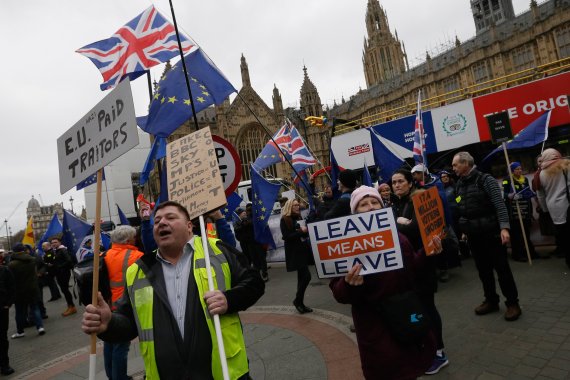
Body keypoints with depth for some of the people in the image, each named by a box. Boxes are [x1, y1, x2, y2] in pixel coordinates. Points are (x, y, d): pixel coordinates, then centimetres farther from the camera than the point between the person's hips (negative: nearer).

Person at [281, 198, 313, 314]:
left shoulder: (299, 218, 13)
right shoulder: (284, 220, -7)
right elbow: (286, 236, -16)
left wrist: (306, 231, -4)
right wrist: (301, 232, -19)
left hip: (303, 250, 7)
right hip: (294, 253, -7)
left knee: (302, 277, 11)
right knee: (306, 276, -13)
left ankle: (300, 302, 21)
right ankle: (297, 300, 5)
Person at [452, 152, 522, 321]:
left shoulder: (486, 180, -10)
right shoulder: (459, 185, 8)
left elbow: (500, 204, -15)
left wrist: (504, 227, -23)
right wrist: (465, 230, 15)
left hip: (491, 232, -6)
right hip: (473, 235, 6)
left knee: (502, 268, 2)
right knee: (483, 270, 13)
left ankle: (512, 303, 16)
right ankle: (491, 300, 27)